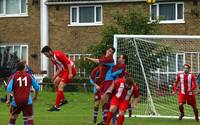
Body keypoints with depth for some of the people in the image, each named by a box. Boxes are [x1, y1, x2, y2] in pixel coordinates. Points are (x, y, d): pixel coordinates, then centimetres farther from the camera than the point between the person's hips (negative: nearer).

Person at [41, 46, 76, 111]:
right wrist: (55, 75, 11)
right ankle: (63, 100, 22)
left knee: (60, 86, -13)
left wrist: (70, 73, -26)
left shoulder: (58, 54, -19)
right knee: (56, 82, 15)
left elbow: (68, 62, -22)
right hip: (64, 70, 10)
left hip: (70, 70, -10)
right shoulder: (52, 58, 10)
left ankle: (56, 106, -12)